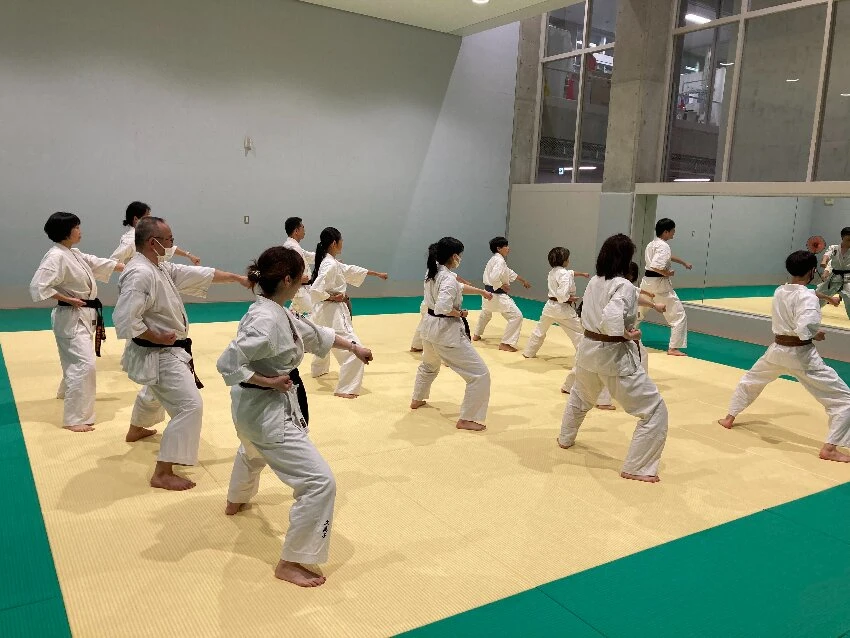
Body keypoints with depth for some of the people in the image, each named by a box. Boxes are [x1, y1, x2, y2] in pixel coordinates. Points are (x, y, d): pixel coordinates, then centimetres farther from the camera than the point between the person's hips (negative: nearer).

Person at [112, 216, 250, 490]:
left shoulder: (162, 267, 4)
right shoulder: (140, 274, -27)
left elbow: (199, 274, 10)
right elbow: (125, 320, -32)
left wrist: (237, 277, 9)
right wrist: (158, 337, -22)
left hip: (167, 351, 11)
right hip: (158, 354, -11)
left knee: (154, 392, 36)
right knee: (190, 406, -15)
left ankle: (136, 430, 65)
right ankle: (163, 473, -7)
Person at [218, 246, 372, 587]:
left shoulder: (278, 312, 3)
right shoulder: (266, 321, -28)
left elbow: (314, 334, 15)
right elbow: (228, 363, -29)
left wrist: (354, 347, 17)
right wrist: (270, 382, -24)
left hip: (256, 407, 11)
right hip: (268, 411, -11)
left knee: (253, 451, 42)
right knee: (320, 482, -11)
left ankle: (236, 501, 70)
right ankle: (291, 562, 1)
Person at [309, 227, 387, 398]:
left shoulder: (332, 262, 8)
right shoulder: (330, 265, -22)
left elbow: (350, 270, 19)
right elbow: (315, 290, -29)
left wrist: (377, 274, 23)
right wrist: (332, 297, -16)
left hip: (325, 311, 11)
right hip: (333, 312, -11)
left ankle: (318, 369, 59)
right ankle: (345, 389, -10)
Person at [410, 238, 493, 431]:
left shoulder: (433, 272, 5)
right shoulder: (448, 279, -23)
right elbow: (443, 307, -34)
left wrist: (480, 291, 20)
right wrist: (460, 313, -16)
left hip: (430, 327, 10)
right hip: (447, 332, -10)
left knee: (429, 365, 37)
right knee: (480, 374, -3)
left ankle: (417, 400, 53)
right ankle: (466, 419, 0)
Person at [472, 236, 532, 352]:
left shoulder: (495, 259, 12)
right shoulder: (500, 261, -19)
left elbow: (510, 273, 23)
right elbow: (494, 278, -32)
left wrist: (523, 281, 26)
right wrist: (503, 286, -17)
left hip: (488, 293, 10)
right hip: (497, 295, -10)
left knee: (486, 313, 35)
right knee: (516, 316, -11)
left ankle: (476, 335, 50)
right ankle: (506, 343, -9)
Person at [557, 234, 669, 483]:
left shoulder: (593, 282, 3)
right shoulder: (624, 286, -19)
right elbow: (611, 319, -34)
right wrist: (628, 334, -17)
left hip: (588, 349, 8)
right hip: (615, 356, -8)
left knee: (580, 397, 35)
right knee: (655, 411, 2)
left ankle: (566, 438, 53)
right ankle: (636, 468, 4)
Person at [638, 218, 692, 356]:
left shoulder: (651, 244, 13)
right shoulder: (663, 246, -16)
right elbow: (656, 266, -29)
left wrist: (684, 263, 34)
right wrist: (668, 273, -14)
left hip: (647, 282, 9)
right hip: (660, 284, -9)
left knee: (638, 311, 25)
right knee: (679, 316, 0)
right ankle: (673, 348, -2)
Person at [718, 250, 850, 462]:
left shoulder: (779, 292, 2)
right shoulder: (808, 298, -19)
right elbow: (804, 330, -30)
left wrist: (825, 298, 13)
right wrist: (817, 334, -8)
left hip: (777, 350, 6)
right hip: (801, 355, -6)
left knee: (750, 381, 32)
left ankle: (729, 418, 41)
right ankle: (829, 448, -2)